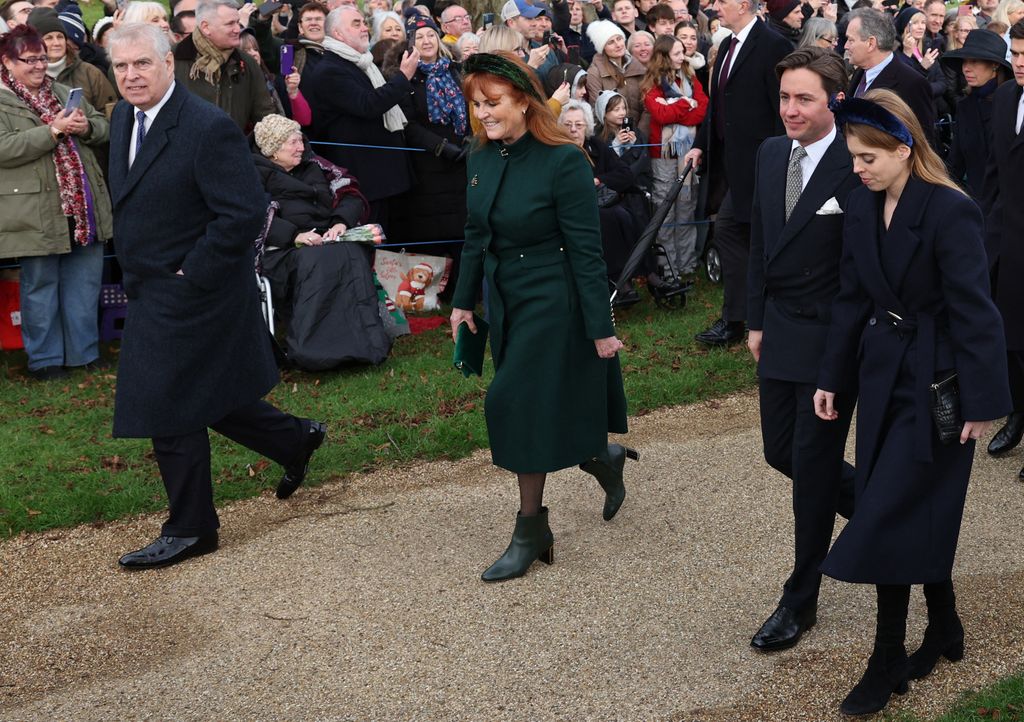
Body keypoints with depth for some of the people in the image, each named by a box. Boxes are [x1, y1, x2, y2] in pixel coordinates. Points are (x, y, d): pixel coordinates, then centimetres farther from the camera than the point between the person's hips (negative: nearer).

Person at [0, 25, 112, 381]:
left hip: (83, 205, 6)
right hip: (38, 211, -5)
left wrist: (86, 127, -7)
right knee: (41, 285, 4)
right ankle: (44, 359, 16)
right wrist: (53, 131, -19)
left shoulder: (64, 92, 15)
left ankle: (84, 352, 24)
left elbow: (103, 125, 17)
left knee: (85, 280, 11)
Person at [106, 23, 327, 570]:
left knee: (169, 413, -1)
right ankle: (296, 440, 40)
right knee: (209, 396, 19)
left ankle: (190, 530, 15)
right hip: (152, 294, 9)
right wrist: (134, 268, 12)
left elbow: (244, 213, -23)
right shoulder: (123, 118, 6)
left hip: (190, 296, -9)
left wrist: (191, 275, -19)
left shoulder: (208, 128, -21)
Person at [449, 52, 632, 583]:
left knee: (524, 408, -3)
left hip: (552, 303, -7)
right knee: (537, 411, 13)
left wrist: (601, 328, -16)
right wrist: (463, 300, 15)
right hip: (504, 301, 7)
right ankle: (604, 460, 40)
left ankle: (530, 533, 10)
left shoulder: (563, 161, -19)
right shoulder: (482, 157, 1)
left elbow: (586, 251, -17)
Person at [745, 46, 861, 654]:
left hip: (833, 338, -7)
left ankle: (801, 602, 15)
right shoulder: (771, 153, 5)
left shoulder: (857, 168, -17)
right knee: (782, 451, 15)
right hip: (780, 331, 7)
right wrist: (757, 321, 12)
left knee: (813, 464, 1)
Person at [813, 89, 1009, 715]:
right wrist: (833, 376, 9)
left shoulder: (951, 211, -18)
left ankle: (889, 660, 6)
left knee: (890, 515, -6)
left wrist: (982, 403, -16)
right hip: (883, 373, 7)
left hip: (936, 381, -7)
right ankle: (944, 629, 31)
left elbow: (974, 311, -17)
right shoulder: (864, 204, 3)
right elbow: (853, 296, 9)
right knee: (920, 511, 14)